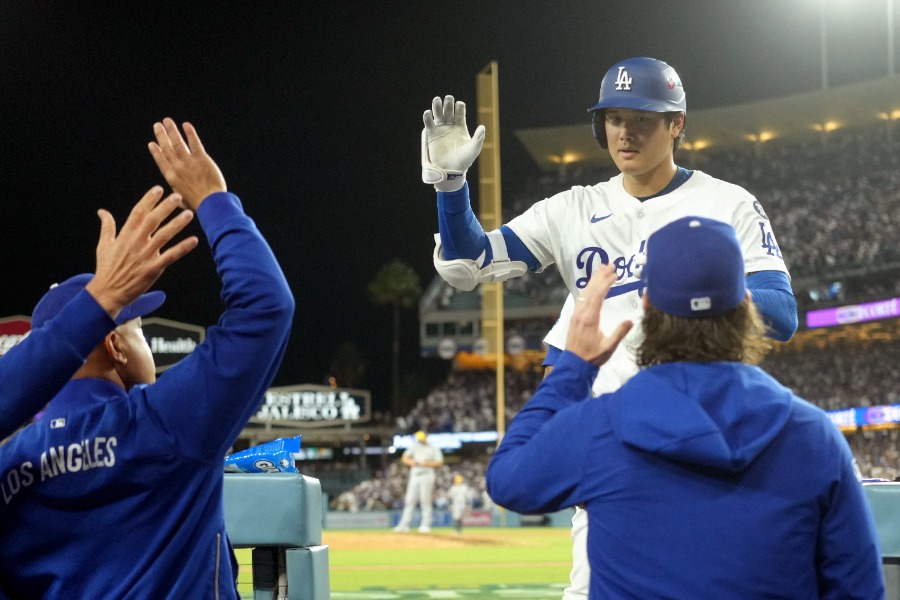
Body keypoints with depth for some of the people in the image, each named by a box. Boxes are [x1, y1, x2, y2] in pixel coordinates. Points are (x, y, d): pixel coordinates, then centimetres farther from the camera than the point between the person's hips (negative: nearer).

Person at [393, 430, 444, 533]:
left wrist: (426, 463, -16)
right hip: (414, 476, 4)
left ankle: (426, 525, -4)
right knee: (409, 500, -1)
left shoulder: (434, 449, 2)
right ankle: (404, 525, -2)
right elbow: (404, 458, 12)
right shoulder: (413, 447, 15)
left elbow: (439, 463, -4)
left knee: (425, 501, -8)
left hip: (427, 475, -4)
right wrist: (411, 462, -9)